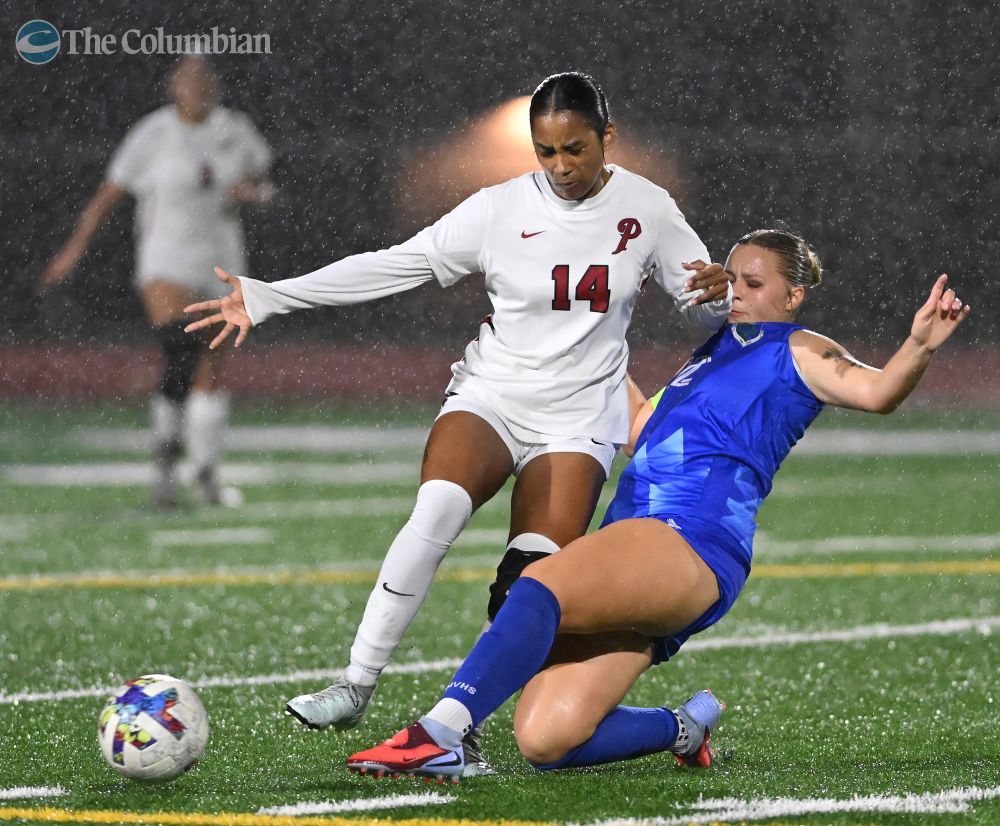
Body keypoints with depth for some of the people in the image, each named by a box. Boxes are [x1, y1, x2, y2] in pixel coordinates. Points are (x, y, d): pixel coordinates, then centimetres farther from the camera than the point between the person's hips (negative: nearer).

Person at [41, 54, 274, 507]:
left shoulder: (235, 129, 3)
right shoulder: (152, 135, -7)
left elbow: (264, 184, 15)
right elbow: (109, 193, -3)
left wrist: (253, 191, -9)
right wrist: (75, 248, -4)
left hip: (220, 255, 4)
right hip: (165, 256, -4)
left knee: (211, 369, 9)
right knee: (179, 355, -22)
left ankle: (206, 473, 19)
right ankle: (165, 452, -5)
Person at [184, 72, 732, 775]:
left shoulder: (647, 209, -2)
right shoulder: (500, 210, -4)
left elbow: (708, 310, 5)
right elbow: (391, 266, -3)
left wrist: (717, 294, -22)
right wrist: (265, 298, -8)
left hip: (579, 420, 1)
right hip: (490, 397, 0)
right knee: (438, 508, -30)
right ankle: (356, 686, -27)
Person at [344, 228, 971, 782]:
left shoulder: (797, 353, 9)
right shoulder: (709, 356, 32)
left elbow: (876, 392, -10)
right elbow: (637, 430, 45)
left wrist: (920, 347, -29)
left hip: (694, 544, -8)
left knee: (539, 584, -34)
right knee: (544, 742, -9)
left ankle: (440, 735, -44)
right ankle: (685, 728, 14)